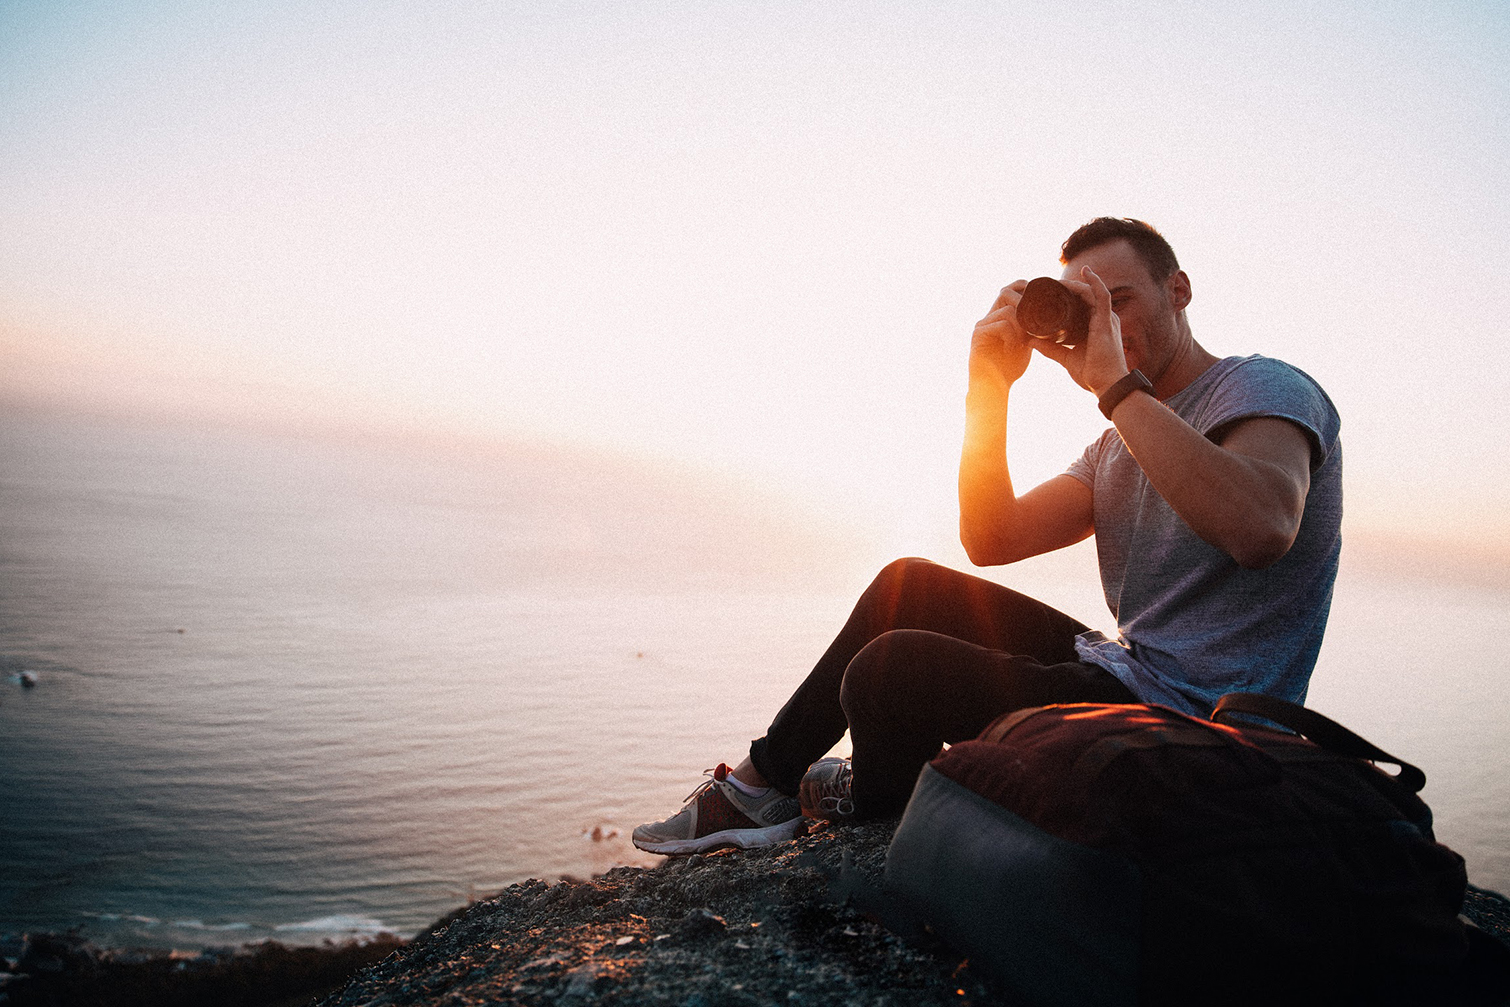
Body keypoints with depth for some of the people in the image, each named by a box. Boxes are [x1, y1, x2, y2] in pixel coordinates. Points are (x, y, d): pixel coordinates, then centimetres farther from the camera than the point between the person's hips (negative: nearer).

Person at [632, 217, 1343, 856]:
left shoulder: (1264, 389, -8)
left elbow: (1259, 529, -33)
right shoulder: (1118, 447, 18)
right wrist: (989, 387, -4)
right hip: (1124, 675, 9)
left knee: (892, 668, -21)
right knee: (911, 586, 11)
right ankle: (765, 782, 15)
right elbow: (991, 541, 5)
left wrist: (1117, 383, -26)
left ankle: (873, 797, 12)